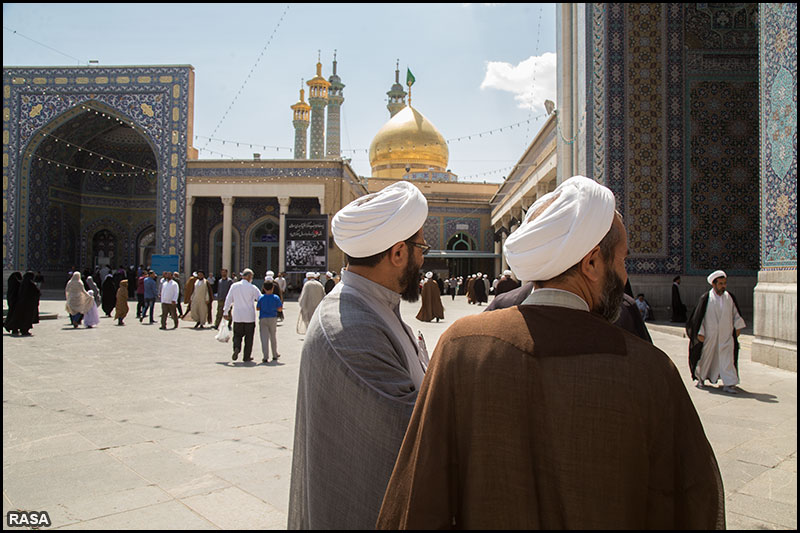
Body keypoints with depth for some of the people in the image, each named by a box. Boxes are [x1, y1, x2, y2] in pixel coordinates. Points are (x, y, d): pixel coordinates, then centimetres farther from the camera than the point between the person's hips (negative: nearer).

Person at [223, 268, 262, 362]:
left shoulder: (234, 286, 1)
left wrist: (226, 312, 13)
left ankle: (236, 348, -15)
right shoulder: (252, 288, -8)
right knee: (249, 337, 9)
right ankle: (247, 356, 13)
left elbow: (228, 300, 5)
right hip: (249, 317, -2)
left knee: (237, 334, 13)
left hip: (237, 316, 2)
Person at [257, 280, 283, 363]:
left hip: (263, 319, -1)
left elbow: (257, 308, 1)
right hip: (273, 319, 1)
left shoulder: (261, 298, -4)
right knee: (273, 337, 15)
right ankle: (275, 355, 26)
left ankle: (265, 357, -6)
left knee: (264, 338, 0)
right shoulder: (276, 297, -6)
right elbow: (280, 309, -5)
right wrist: (281, 304, 14)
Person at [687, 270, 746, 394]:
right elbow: (699, 316, -6)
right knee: (706, 356, 10)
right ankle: (701, 379, 29)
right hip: (709, 335, -2)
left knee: (727, 358, -2)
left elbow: (736, 313, 16)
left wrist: (738, 327, 11)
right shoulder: (706, 298, -8)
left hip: (726, 335, 3)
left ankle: (728, 384, 2)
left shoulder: (730, 297, 3)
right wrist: (700, 332, -8)